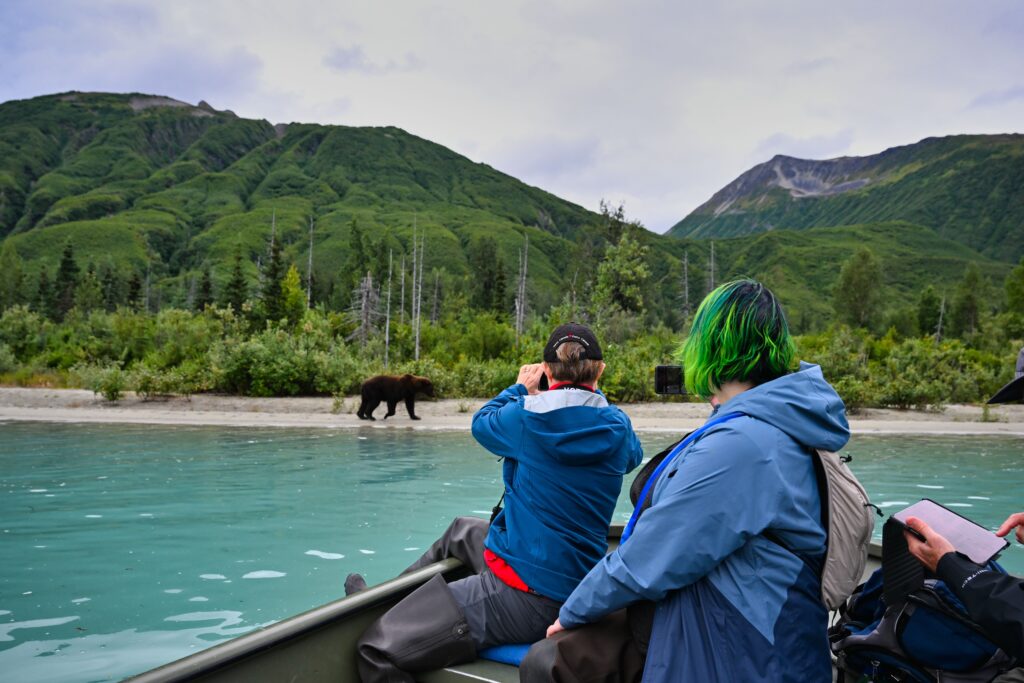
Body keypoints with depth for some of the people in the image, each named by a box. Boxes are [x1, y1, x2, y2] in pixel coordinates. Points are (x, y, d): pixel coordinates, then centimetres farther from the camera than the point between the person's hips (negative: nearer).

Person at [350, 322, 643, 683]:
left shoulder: (527, 416, -13)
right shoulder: (617, 426, -3)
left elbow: (482, 422, 10)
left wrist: (520, 389, 27)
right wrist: (593, 394, 33)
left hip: (523, 595, -7)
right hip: (574, 583, 7)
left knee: (378, 650, -5)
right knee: (463, 530, 33)